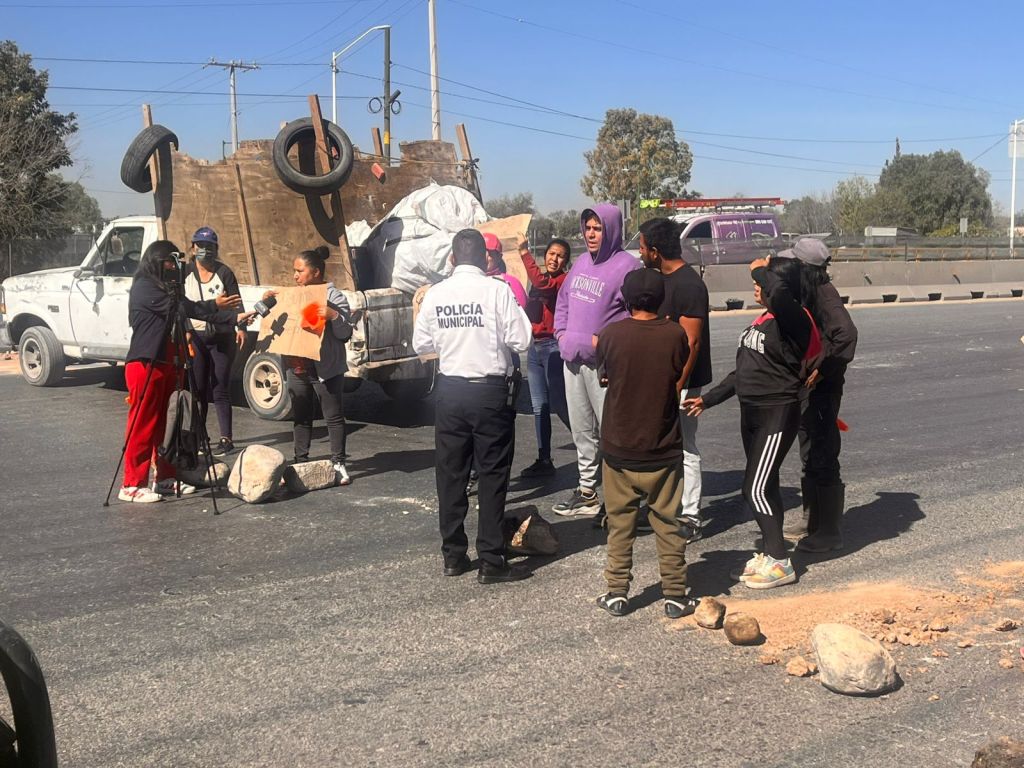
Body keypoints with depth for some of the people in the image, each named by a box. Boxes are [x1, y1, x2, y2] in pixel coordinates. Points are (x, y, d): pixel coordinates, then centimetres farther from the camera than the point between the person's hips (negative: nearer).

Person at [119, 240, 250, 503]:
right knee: (142, 426, -6)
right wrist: (214, 305, -21)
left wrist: (234, 318, 3)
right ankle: (132, 485, -2)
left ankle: (166, 479, 18)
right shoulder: (143, 287, -9)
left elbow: (187, 308, 11)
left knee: (165, 424, 11)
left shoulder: (168, 287, 17)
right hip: (145, 365, -9)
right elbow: (180, 307, -19)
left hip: (167, 364, 9)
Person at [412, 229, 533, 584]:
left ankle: (453, 555, 20)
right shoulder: (497, 290, -11)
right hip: (491, 391, -3)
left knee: (450, 474, 12)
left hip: (450, 391, 4)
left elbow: (421, 344, 8)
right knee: (492, 475, 3)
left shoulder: (435, 294, -1)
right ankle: (491, 561, 4)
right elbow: (520, 341, -10)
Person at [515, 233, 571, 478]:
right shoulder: (541, 278, 16)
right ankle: (544, 460, 13)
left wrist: (524, 252, -30)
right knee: (539, 408, 8)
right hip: (534, 347, 8)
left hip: (553, 346, -8)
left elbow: (543, 284, -30)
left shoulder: (564, 281, -9)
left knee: (560, 404, -8)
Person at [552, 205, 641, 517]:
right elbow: (563, 301, 24)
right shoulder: (582, 262, 14)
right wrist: (562, 334, 9)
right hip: (573, 360, 8)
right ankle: (586, 492, 26)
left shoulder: (626, 266, -11)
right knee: (582, 431, 15)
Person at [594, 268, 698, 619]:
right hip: (662, 449, 0)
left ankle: (617, 593, 16)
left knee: (620, 522, 12)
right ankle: (675, 596, 15)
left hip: (618, 448, 0)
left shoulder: (611, 334, -10)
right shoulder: (674, 334, -10)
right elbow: (679, 382, 3)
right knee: (667, 524, 10)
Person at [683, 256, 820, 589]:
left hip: (777, 414, -9)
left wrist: (761, 270, -21)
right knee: (765, 487, 15)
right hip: (752, 412, 9)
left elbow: (780, 293, -41)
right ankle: (770, 552, 25)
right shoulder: (763, 320, 12)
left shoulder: (793, 320, -16)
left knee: (756, 489, -8)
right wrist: (709, 399, 20)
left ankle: (780, 563, 1)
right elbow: (743, 371, 19)